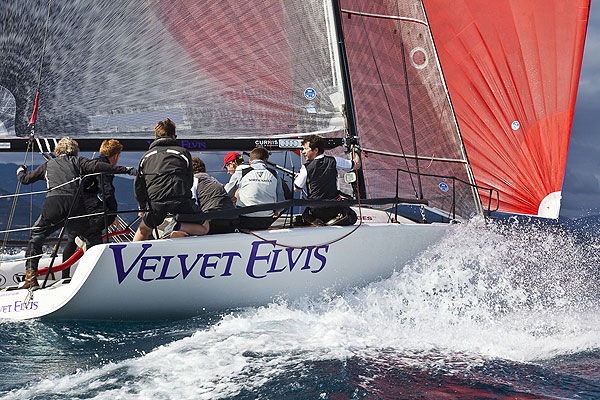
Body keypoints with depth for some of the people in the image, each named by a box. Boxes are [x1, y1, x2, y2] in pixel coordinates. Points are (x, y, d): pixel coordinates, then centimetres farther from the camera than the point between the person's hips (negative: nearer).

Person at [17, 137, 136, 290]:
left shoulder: (48, 165, 28)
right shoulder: (77, 161, 22)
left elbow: (25, 179, 35)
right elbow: (98, 166, 5)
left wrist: (20, 171, 60)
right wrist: (126, 170, 3)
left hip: (53, 204, 1)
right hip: (76, 205, -1)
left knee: (36, 236, 21)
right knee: (94, 238, 14)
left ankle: (31, 276, 13)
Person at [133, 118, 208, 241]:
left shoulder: (146, 156, 20)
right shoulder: (183, 152, 14)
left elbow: (138, 185, 19)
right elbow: (190, 181, 15)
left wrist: (142, 207, 32)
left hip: (157, 204, 3)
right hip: (182, 203, -2)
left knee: (143, 229, 29)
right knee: (204, 228, 12)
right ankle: (179, 228, -14)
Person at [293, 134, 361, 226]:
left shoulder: (306, 167, -11)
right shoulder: (334, 161, -4)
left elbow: (297, 189, 2)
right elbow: (357, 165, 8)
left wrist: (297, 177, 24)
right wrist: (354, 151, 30)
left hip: (316, 210, -1)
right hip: (334, 207, 1)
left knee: (305, 215, 33)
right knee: (352, 217, 25)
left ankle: (313, 219, -2)